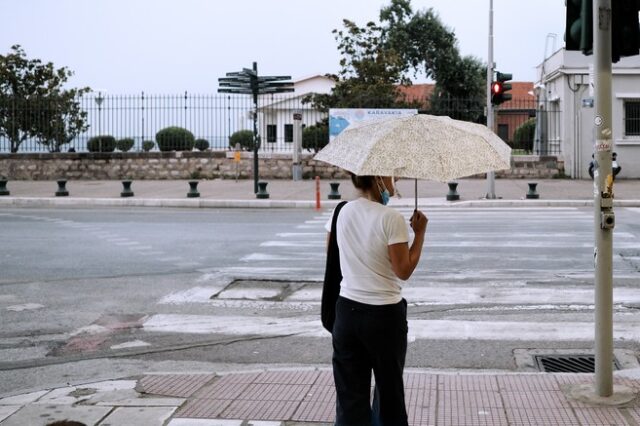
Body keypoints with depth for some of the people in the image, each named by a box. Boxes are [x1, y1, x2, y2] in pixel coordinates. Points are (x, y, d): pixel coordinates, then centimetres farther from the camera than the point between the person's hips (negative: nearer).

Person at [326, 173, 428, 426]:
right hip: (384, 315, -5)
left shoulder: (343, 213, 1)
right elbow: (404, 270, -14)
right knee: (389, 387, 14)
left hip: (347, 310, 5)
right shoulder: (391, 218, -15)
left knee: (350, 391, 8)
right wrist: (420, 232, -4)